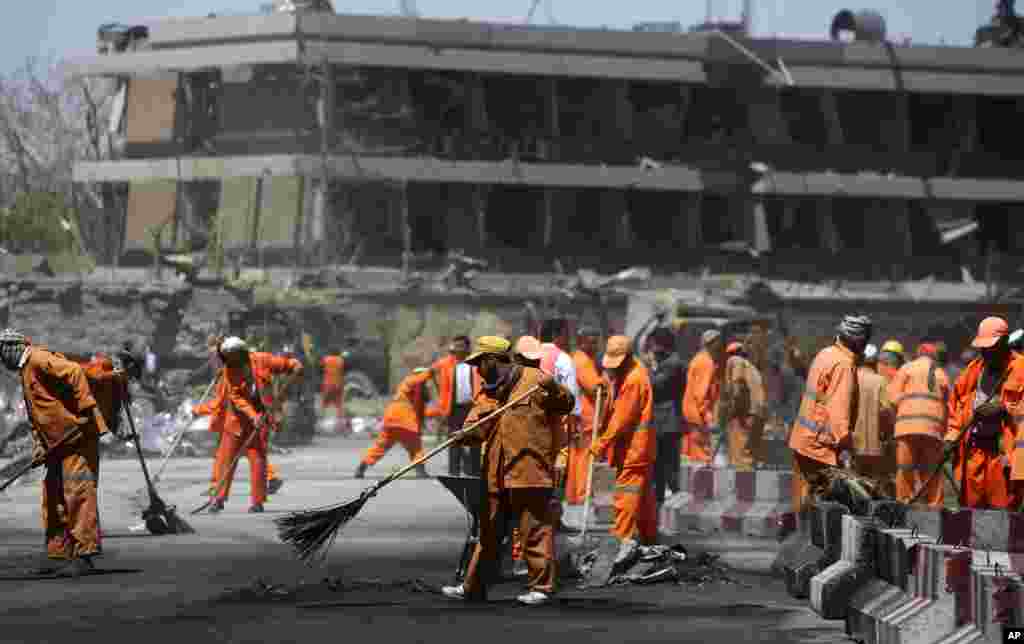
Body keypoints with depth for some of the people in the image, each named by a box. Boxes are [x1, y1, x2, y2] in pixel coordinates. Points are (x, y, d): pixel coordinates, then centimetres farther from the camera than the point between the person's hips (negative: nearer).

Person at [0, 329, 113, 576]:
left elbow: (74, 371, -23)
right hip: (58, 444, 11)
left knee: (78, 493, -12)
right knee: (52, 498, 12)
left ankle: (84, 554, -12)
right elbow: (35, 415, 26)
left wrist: (84, 406, -25)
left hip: (77, 434, -11)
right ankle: (59, 553, 18)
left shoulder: (39, 359, -9)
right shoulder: (25, 371, 22)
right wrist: (39, 444, 14)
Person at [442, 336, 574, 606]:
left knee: (535, 530, -5)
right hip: (496, 476, 7)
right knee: (488, 531, 15)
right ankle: (473, 587, 24)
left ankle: (541, 587, 2)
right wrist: (466, 434, -17)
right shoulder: (486, 393, 16)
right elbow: (476, 426, 5)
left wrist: (554, 390, -21)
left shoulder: (534, 380, -3)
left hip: (529, 471, -7)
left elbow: (567, 404, -1)